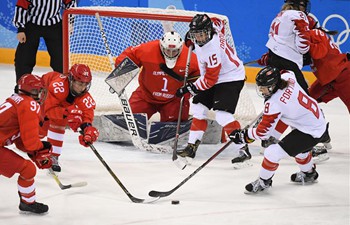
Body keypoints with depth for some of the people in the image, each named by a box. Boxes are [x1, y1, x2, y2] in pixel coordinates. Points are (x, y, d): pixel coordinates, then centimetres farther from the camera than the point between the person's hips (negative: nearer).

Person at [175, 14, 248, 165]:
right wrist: (191, 38, 14)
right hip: (214, 77, 10)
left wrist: (190, 89, -22)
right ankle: (191, 147, 14)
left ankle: (244, 150, -15)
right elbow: (218, 23, 16)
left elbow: (210, 80, -27)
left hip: (231, 78, -10)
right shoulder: (209, 27, -11)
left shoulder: (211, 49, -33)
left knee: (222, 116, -20)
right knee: (198, 108, 8)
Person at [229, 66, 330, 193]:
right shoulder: (287, 77, -10)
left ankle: (263, 182, 14)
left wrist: (244, 135, -8)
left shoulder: (274, 104, -28)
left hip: (311, 133, -10)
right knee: (299, 148, 37)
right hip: (319, 120, 10)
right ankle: (308, 174, 62)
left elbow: (263, 132, -20)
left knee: (273, 152, -9)